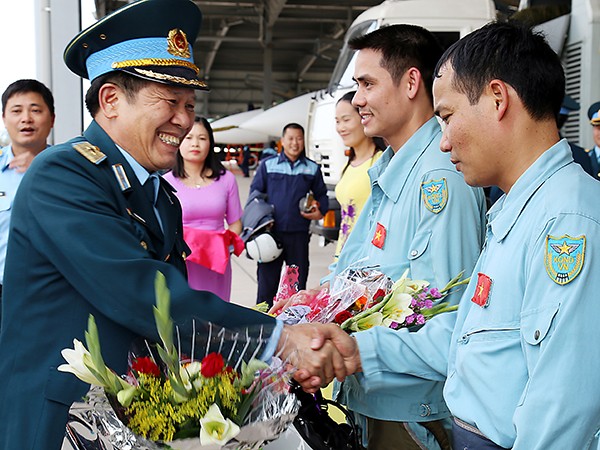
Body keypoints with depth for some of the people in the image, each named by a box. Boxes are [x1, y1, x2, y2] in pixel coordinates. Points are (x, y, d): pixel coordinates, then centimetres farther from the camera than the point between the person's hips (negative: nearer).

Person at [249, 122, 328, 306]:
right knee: (266, 282, 3)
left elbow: (322, 195, 18)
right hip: (271, 233, -1)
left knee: (298, 285, 8)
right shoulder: (267, 165, 7)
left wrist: (320, 211, -3)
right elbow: (254, 194, 8)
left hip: (299, 234, 1)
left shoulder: (313, 169, 11)